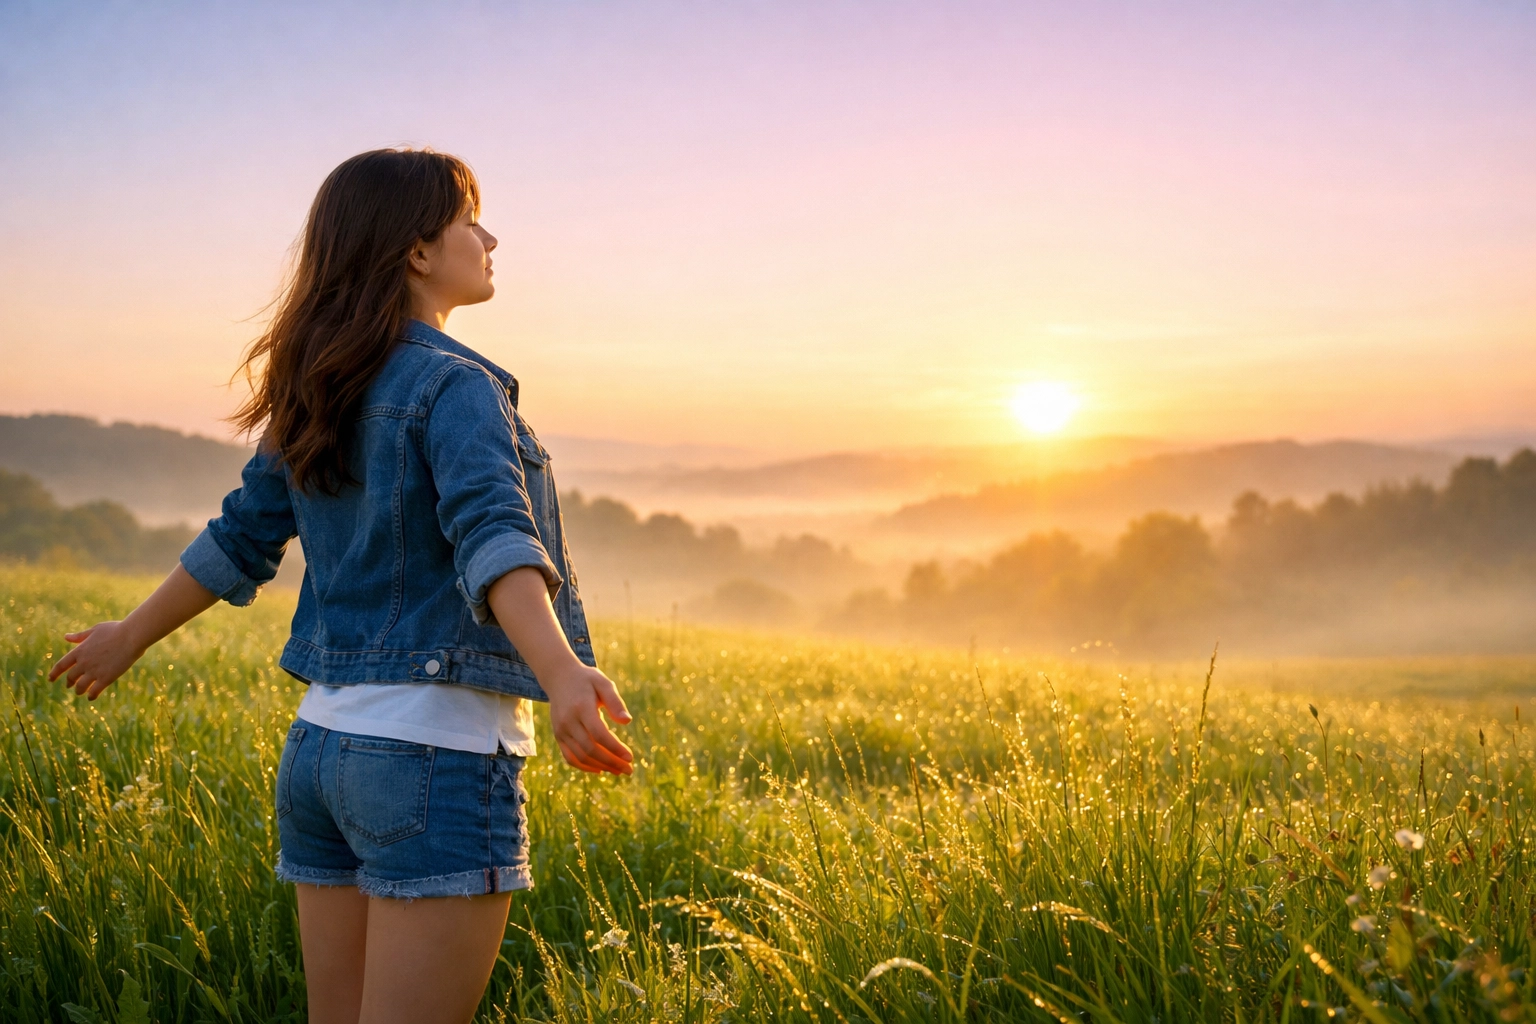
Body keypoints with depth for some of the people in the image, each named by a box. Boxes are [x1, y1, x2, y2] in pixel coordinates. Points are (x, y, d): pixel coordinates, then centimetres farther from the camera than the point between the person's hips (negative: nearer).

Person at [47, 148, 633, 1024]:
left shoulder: (319, 399, 13)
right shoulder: (455, 385, -11)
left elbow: (242, 535, 19)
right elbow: (490, 535, -28)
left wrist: (130, 638, 34)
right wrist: (565, 673, -43)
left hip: (323, 744, 8)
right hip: (441, 753, -8)